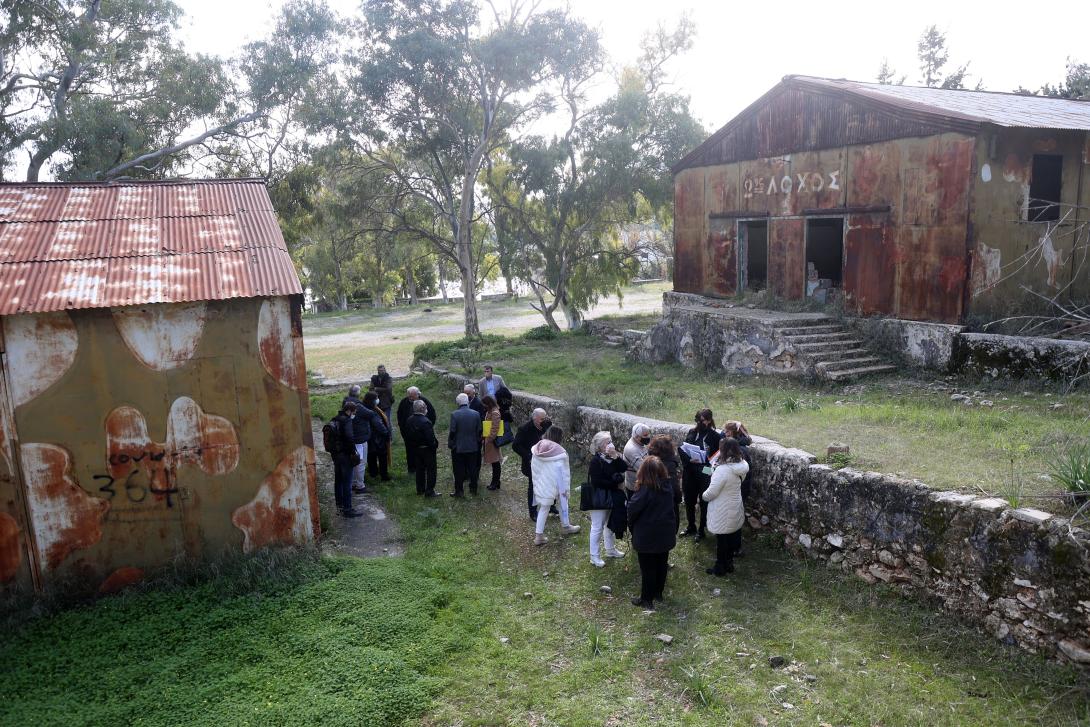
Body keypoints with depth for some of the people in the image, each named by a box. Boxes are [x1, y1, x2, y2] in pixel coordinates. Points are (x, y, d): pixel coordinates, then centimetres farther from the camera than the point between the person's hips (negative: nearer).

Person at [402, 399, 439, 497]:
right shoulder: (426, 422, -27)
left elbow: (406, 434, 6)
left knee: (419, 468, 20)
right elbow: (430, 437, -27)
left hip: (415, 448, 7)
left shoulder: (409, 420, -3)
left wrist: (410, 446, 15)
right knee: (430, 469, 5)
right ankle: (429, 491, 7)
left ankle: (420, 489, 29)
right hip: (427, 449, -7)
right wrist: (435, 445, -10)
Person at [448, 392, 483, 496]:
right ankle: (473, 489, 24)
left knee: (459, 470, 7)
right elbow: (479, 431, 1)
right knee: (473, 468, 15)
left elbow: (452, 431, -14)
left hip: (458, 447, -3)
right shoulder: (476, 414, -5)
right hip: (473, 447, 3)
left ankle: (459, 491, 13)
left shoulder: (454, 414, -15)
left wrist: (450, 443, 0)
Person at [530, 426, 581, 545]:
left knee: (543, 508, 13)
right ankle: (565, 526, 40)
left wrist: (537, 483, 14)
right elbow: (562, 472, -19)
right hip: (555, 485, -4)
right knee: (562, 504, 21)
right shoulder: (559, 452, -23)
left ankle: (539, 535, 11)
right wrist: (565, 488, -9)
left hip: (541, 484, 4)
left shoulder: (536, 449, -6)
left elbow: (533, 469, 3)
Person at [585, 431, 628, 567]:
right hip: (599, 499, -8)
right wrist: (616, 484, -18)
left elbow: (624, 468, -9)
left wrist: (615, 456, -22)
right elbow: (597, 482, -26)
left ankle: (611, 549, 39)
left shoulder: (612, 458, 3)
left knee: (610, 524, 22)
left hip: (612, 498, 8)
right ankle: (594, 556, 11)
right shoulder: (596, 461, -20)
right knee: (597, 527, 1)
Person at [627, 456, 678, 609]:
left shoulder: (644, 490, -25)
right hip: (666, 534, 6)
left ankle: (646, 600, 19)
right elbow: (672, 507, 6)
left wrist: (632, 526, -1)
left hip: (647, 536, -6)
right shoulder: (668, 486, -6)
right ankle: (658, 593, 36)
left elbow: (632, 509, -18)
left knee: (648, 569, 7)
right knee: (661, 565, 20)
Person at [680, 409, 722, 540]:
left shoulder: (715, 436, -9)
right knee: (689, 501, 15)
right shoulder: (692, 432, 2)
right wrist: (689, 459, -14)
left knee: (704, 503, 8)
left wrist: (705, 460, -19)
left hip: (705, 475, -4)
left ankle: (701, 530, 23)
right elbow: (683, 451, 4)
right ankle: (691, 527, 33)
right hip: (690, 473, 4)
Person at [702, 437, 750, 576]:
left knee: (722, 540, 9)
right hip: (736, 511, 7)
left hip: (723, 514, -7)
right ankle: (729, 563, 35)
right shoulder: (741, 466, -4)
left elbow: (711, 493, -24)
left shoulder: (722, 470, -28)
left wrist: (703, 495, -4)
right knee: (733, 537, 20)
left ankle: (720, 568, 24)